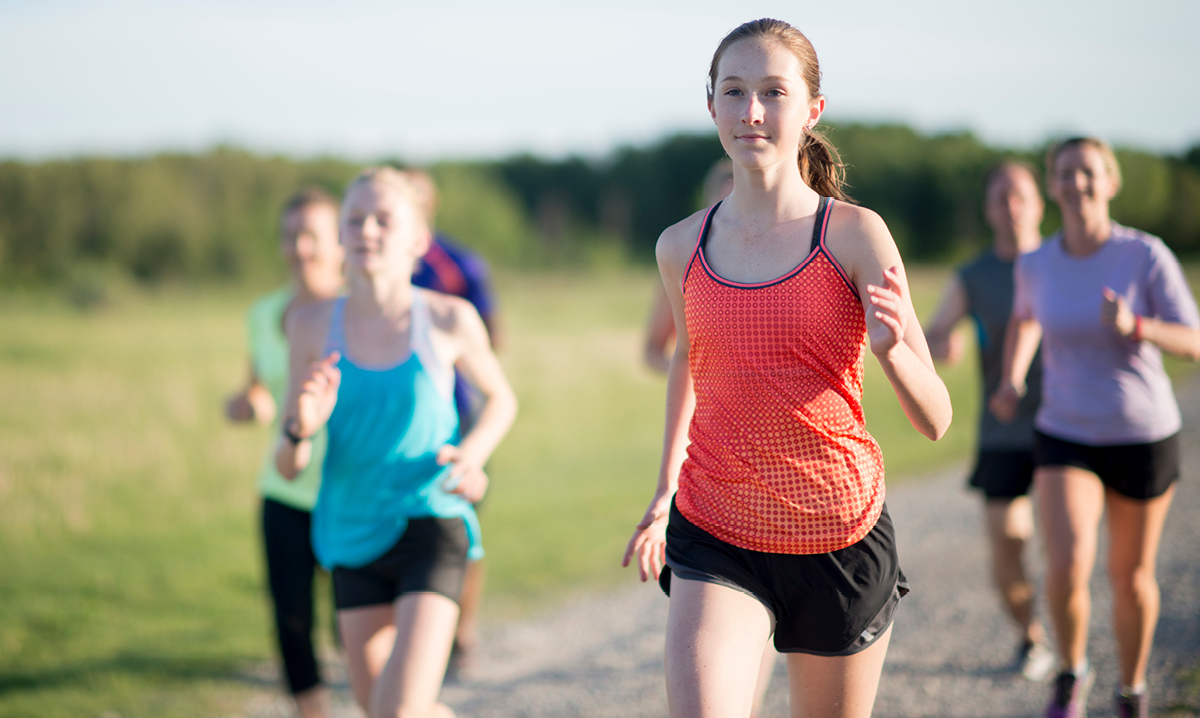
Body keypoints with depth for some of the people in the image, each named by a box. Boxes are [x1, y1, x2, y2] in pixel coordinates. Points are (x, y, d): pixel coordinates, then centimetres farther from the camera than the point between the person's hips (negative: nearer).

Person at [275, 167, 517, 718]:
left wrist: (473, 455, -6)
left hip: (432, 525, -3)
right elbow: (287, 467, -1)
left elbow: (500, 398, 13)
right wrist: (301, 428, -23)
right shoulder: (313, 326, -5)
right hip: (356, 532, 3)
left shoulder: (449, 320, -8)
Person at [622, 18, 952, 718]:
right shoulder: (681, 247, -1)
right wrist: (663, 494, 23)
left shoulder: (855, 234, -10)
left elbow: (935, 418, -15)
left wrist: (889, 348, -35)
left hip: (838, 534, -1)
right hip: (714, 535, 1)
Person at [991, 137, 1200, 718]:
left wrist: (1133, 327, -31)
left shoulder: (1148, 255, -14)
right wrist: (1011, 382, 3)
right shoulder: (1035, 263, -4)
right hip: (1066, 438, 1)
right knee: (1067, 567, -20)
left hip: (1144, 438, -1)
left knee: (1130, 576, 12)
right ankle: (1072, 671, 9)